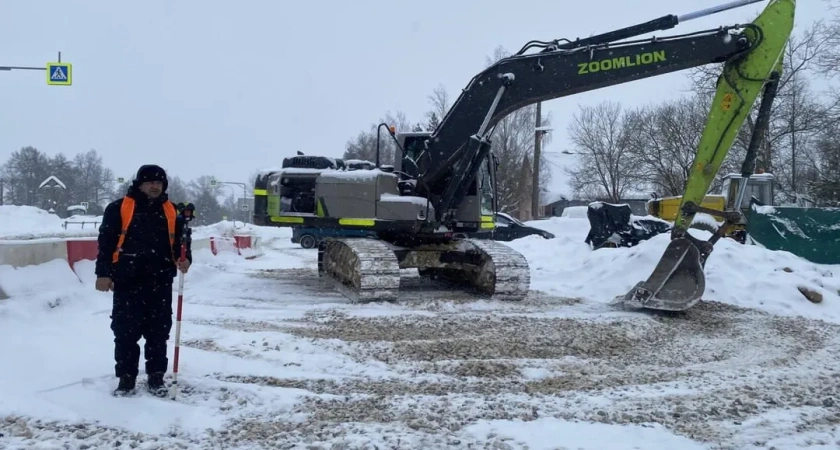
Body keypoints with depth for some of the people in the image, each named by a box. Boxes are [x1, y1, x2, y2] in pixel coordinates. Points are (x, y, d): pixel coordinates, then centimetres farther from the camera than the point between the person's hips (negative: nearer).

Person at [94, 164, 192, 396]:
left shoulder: (171, 212, 10)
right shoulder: (118, 208, 0)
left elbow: (181, 240, 14)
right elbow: (106, 242, -2)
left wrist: (184, 259, -6)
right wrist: (103, 273, -7)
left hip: (160, 282, 3)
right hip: (128, 281, -2)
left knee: (159, 332, 8)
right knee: (126, 332, 3)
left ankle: (156, 376, 19)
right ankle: (126, 377, 15)